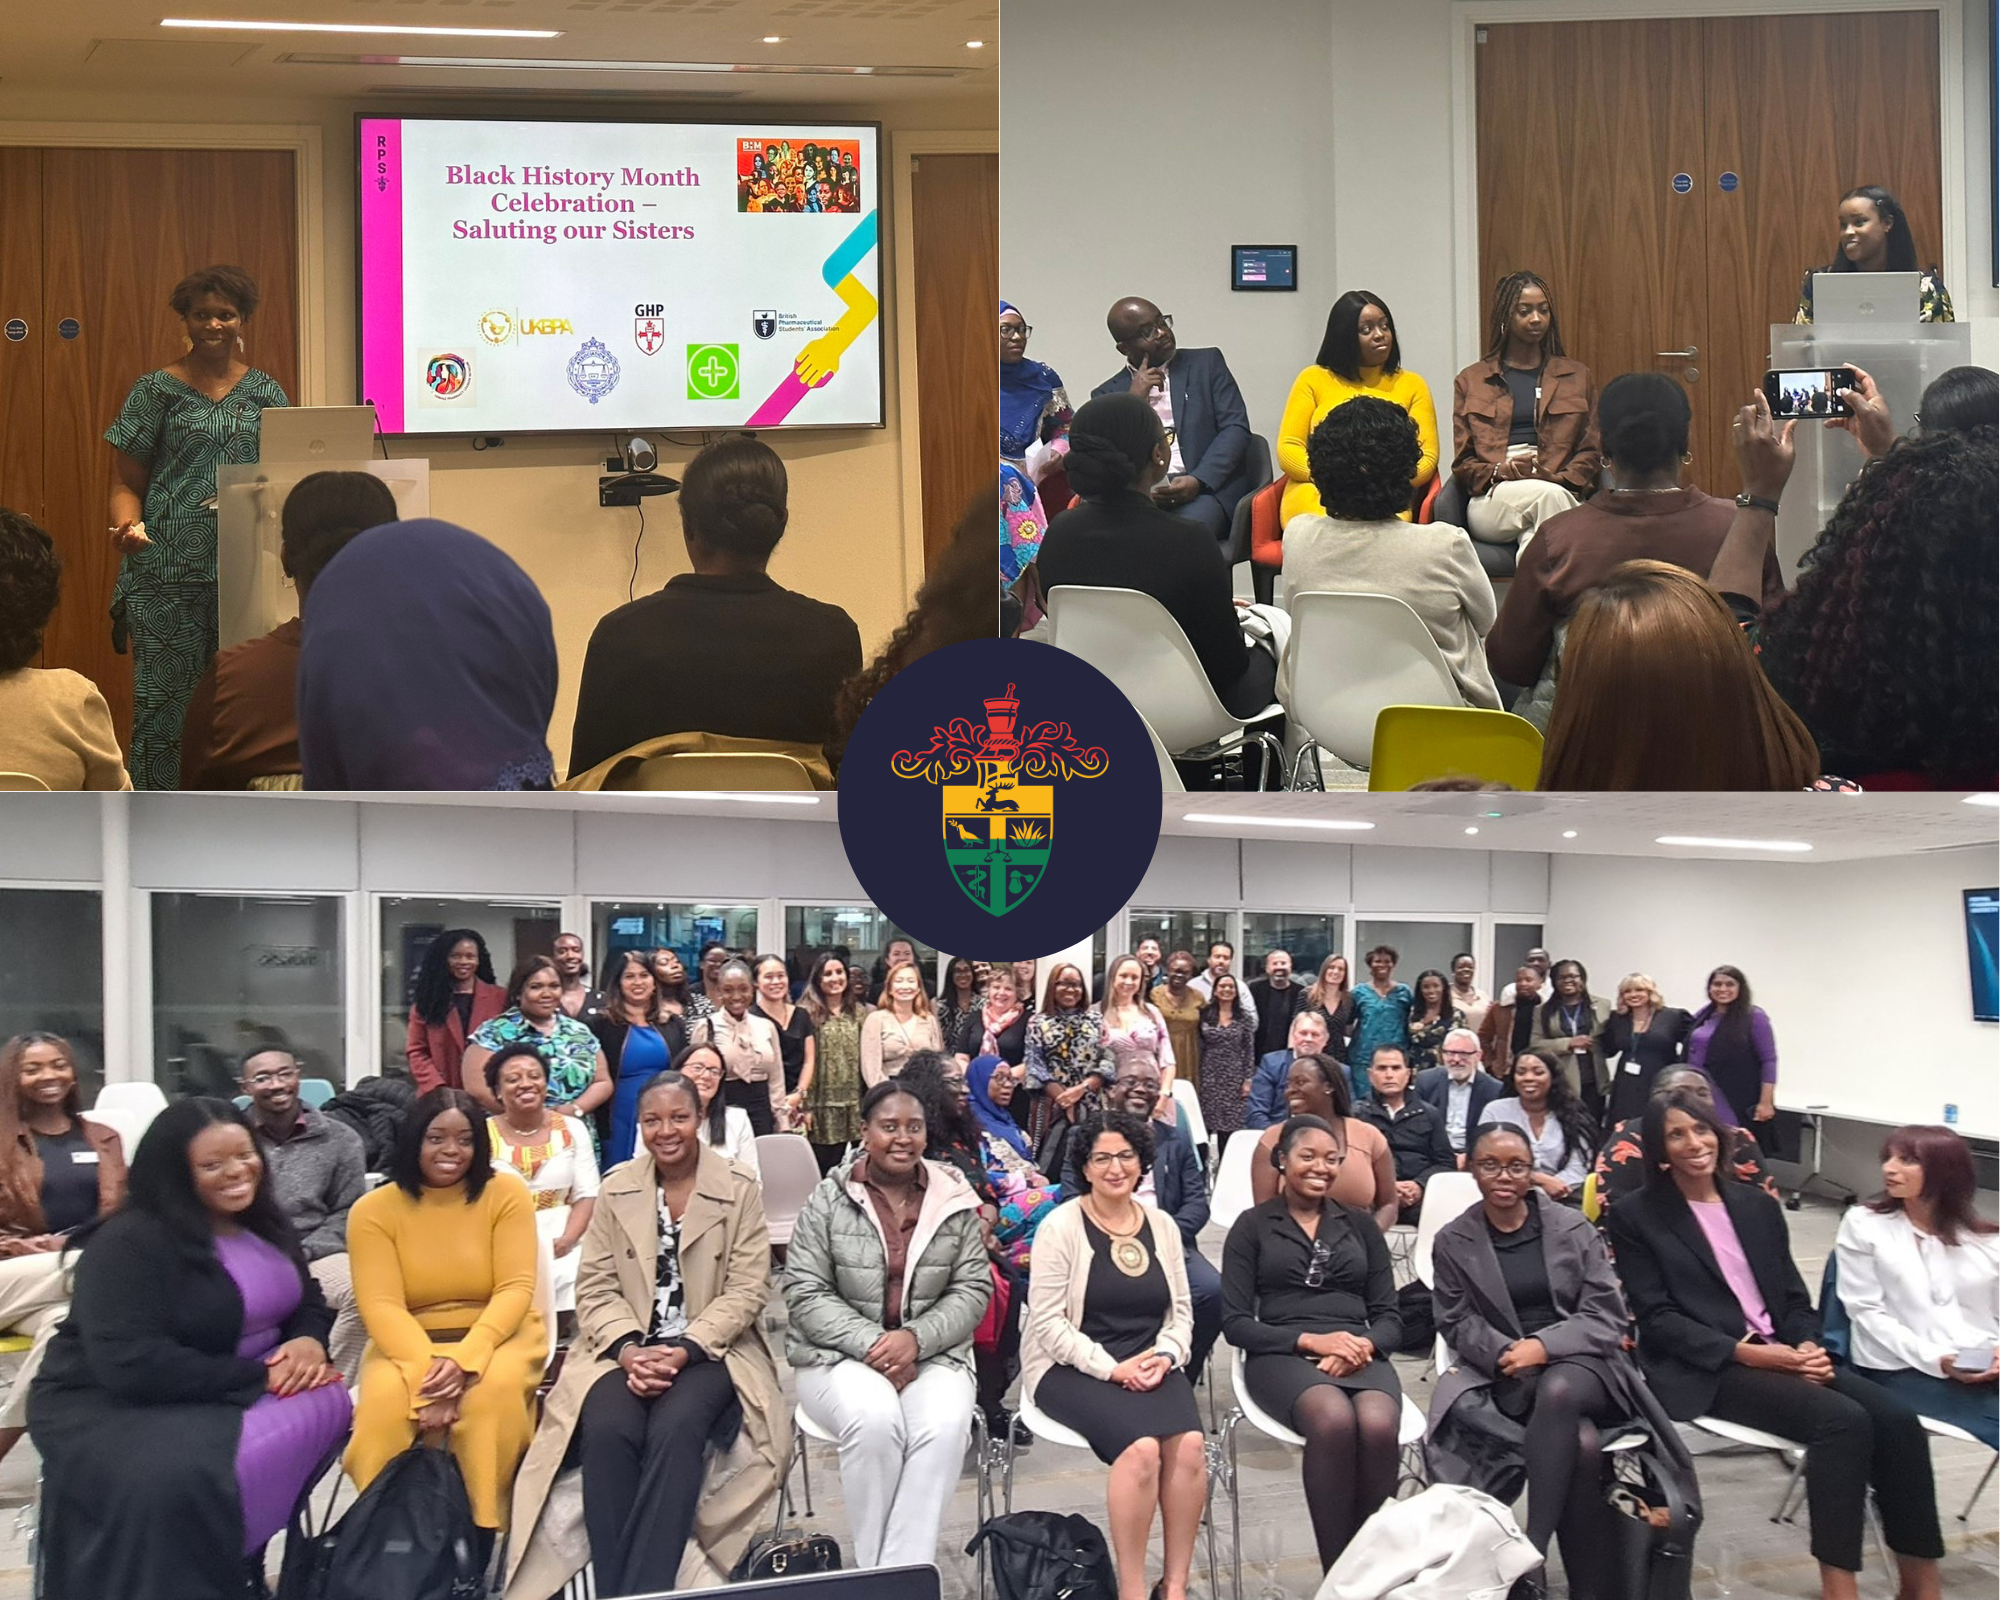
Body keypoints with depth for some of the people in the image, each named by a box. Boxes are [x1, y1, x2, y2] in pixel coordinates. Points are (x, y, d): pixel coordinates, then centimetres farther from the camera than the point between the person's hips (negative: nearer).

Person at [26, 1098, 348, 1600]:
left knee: (327, 1404, -18)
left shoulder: (263, 1225, 7)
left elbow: (308, 1302, 16)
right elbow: (130, 1365, -29)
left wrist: (309, 1341, -11)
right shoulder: (129, 1242, -19)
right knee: (180, 1479, -38)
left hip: (227, 1396, 8)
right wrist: (257, 1378, -26)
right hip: (110, 1409, -8)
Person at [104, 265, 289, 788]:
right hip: (169, 573, -3)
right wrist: (127, 525, -16)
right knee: (163, 701, -6)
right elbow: (126, 481, 5)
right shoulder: (156, 390, 5)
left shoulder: (266, 391, 14)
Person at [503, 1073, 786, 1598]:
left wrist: (684, 1350, -17)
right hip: (627, 1349, 2)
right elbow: (595, 1288, 5)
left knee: (675, 1430, -33)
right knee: (608, 1430, -30)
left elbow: (747, 1290, -4)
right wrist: (628, 1348, -15)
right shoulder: (616, 1190, 8)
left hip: (711, 1349, -2)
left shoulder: (740, 1191, 0)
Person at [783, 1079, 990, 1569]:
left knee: (945, 1424, -32)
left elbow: (973, 1289, 3)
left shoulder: (954, 1201, 6)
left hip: (933, 1354, 2)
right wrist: (872, 1344, -18)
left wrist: (916, 1339, -15)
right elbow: (806, 1295, -4)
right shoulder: (828, 1201, 1)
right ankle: (871, 1575, -19)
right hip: (838, 1354, -2)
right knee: (875, 1418, -35)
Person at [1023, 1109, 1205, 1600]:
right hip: (1073, 1368, -4)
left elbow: (1181, 1313, 15)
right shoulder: (1062, 1225, -3)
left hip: (1150, 1366, 4)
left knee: (1189, 1443, -27)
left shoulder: (1162, 1226, 12)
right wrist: (1111, 1368, -16)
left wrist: (1166, 1355, -7)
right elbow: (1048, 1322, -8)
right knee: (1142, 1445, -32)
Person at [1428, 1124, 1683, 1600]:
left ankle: (1530, 1555, -40)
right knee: (1582, 1442, -35)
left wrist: (1544, 1346, -17)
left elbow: (1607, 1315, 1)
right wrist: (1508, 1353, -17)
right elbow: (1458, 1323, 5)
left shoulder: (1572, 1228, 7)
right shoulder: (1452, 1242, 8)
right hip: (1506, 1378, 0)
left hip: (1582, 1364, 0)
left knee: (1558, 1389, -41)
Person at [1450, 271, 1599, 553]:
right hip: (1490, 502, -1)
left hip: (1558, 490, 1)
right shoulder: (1470, 381, 18)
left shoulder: (1576, 376, 22)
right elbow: (1462, 462, 13)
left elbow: (1591, 451, 15)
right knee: (1549, 495, -35)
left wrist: (1556, 478, -7)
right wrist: (1500, 471, -11)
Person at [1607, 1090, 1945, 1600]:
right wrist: (1744, 1351, -17)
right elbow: (1657, 1318, -6)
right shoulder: (1637, 1217, 3)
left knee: (1896, 1418, -20)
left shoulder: (1759, 1206, 19)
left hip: (1783, 1358, 6)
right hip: (1707, 1371, -6)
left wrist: (1809, 1347, -8)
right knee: (1842, 1420, -30)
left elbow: (1795, 1297, 16)